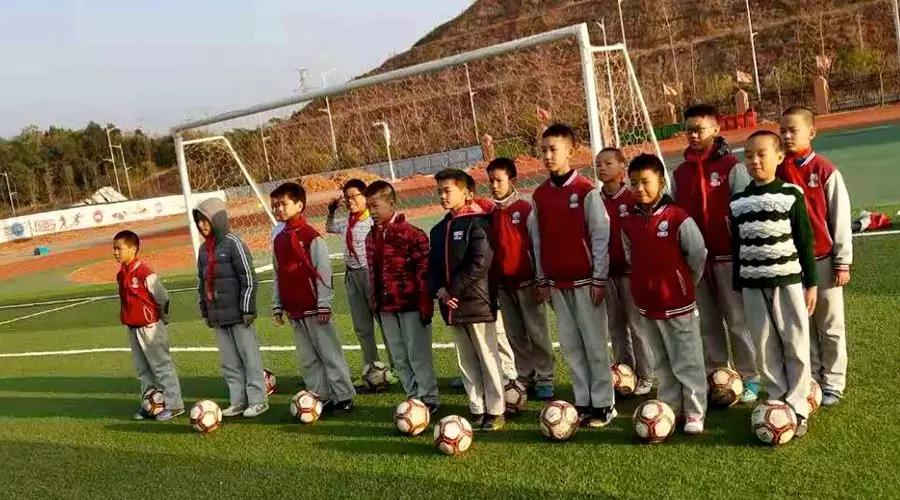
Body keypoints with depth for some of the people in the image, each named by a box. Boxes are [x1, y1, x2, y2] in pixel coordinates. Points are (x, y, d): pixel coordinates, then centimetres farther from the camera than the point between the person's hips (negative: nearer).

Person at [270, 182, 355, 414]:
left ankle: (344, 397, 6)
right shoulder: (279, 240, 12)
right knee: (308, 359, 10)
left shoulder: (311, 236, -9)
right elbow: (277, 276, 16)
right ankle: (321, 397, 19)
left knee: (330, 354, -1)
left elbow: (323, 271, -12)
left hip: (314, 308, -7)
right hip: (293, 310, 7)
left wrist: (324, 305, -14)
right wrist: (277, 306, 13)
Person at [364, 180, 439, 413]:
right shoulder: (372, 237, 9)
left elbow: (424, 271, -13)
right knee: (399, 358, 13)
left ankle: (429, 399, 12)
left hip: (411, 306, -7)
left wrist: (425, 305, -14)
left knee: (418, 354, 0)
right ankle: (414, 398, 24)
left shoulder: (412, 234, -11)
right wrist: (374, 302, 13)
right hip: (386, 307, 7)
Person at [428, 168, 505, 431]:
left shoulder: (477, 222, -8)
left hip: (477, 301, -7)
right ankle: (477, 410, 22)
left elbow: (481, 261, -18)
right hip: (452, 305, 7)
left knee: (488, 358, 0)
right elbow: (433, 266, 13)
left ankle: (495, 411, 9)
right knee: (466, 361, 12)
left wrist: (455, 289, -16)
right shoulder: (438, 230, 15)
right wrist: (440, 290, -6)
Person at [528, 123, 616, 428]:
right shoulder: (539, 195, 8)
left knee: (595, 343, 0)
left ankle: (603, 404, 9)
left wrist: (599, 280, -10)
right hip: (556, 282, 5)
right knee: (570, 345, 8)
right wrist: (542, 280, 9)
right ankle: (583, 402, 17)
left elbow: (601, 236, -8)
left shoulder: (586, 190, -8)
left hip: (585, 280, -5)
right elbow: (537, 240, 11)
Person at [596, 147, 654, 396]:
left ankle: (645, 375, 12)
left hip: (630, 270, -4)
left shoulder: (633, 199, -6)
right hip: (606, 272, 4)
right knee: (616, 326, 11)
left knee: (636, 324, 2)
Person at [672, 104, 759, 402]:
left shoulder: (731, 167, -4)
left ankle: (749, 378, 12)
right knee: (708, 322, 10)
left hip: (728, 257, -4)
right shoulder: (679, 173, 10)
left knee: (738, 320, 1)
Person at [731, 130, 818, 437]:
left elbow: (805, 241, -2)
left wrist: (811, 283, -3)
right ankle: (777, 402, 22)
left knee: (796, 346, 3)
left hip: (788, 281, -3)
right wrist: (738, 287, 12)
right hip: (753, 285, 3)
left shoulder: (791, 194, -4)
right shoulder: (738, 202, 5)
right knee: (766, 349, 9)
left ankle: (798, 408, 13)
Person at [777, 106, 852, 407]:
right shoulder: (776, 172, 2)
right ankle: (810, 379, 22)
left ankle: (833, 383, 18)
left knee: (830, 326, 8)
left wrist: (842, 262, -6)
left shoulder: (825, 171, -7)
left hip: (822, 260, -3)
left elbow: (840, 218, -5)